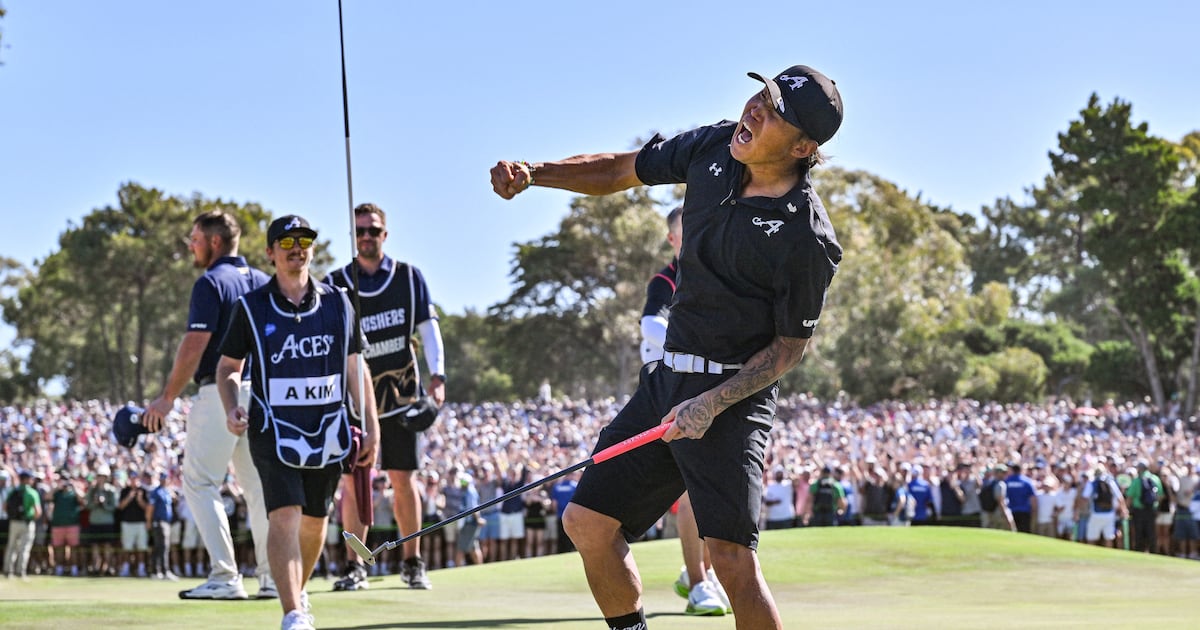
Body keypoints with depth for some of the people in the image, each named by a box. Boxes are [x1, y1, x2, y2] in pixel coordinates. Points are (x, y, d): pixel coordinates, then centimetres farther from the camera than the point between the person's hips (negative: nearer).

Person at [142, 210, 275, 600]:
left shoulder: (211, 283, -9)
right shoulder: (263, 282, 14)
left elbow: (195, 346, -15)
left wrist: (168, 397, -11)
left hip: (220, 391, -7)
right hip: (262, 390, 8)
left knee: (200, 482, -2)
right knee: (259, 485, 10)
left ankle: (225, 577, -10)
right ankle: (273, 576, 7)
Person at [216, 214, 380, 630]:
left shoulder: (337, 304, 7)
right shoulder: (251, 307, 0)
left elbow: (355, 368, 11)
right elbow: (228, 366, 9)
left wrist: (371, 428, 7)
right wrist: (232, 409, -10)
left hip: (328, 431, 3)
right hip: (274, 430, -3)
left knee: (315, 521, 11)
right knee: (285, 515, -18)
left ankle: (298, 593, 35)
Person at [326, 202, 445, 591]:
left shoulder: (409, 277, 3)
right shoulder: (336, 285, 1)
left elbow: (428, 327, 3)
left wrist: (437, 375, -8)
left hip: (401, 392, 0)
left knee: (403, 478, 2)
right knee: (353, 479, -4)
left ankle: (412, 563, 12)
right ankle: (355, 567, 0)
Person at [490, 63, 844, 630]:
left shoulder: (807, 239, -19)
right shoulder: (714, 148, 0)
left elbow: (791, 346, -11)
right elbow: (619, 171, 13)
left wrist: (713, 404, -20)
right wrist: (532, 173, 0)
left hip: (735, 394, -7)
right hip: (667, 380, 7)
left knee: (730, 556, -19)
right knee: (588, 521, 8)